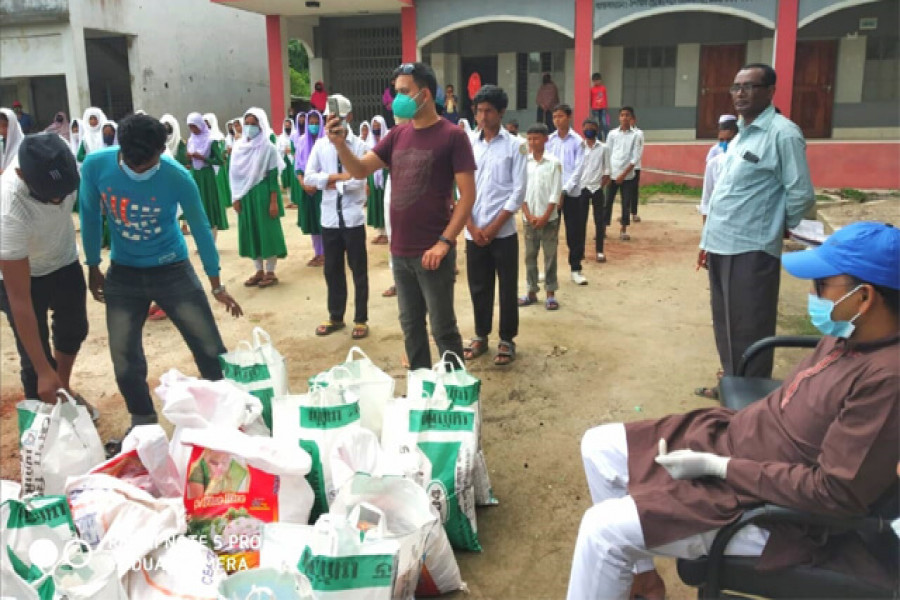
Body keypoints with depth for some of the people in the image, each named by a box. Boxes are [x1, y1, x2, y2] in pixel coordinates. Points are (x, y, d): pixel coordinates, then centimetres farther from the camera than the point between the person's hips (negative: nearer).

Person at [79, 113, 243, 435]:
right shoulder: (95, 166, -16)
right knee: (124, 359, 6)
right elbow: (90, 218, 1)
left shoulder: (178, 177, -20)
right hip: (123, 273, 2)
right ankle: (142, 422, 28)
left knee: (210, 349, 1)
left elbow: (200, 228, -7)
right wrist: (93, 267, 10)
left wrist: (217, 285, -1)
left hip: (172, 269, -1)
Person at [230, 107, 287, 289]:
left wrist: (274, 201, -13)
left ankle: (270, 272, 9)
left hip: (263, 194, -5)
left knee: (267, 231, 0)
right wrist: (235, 197, 6)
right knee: (250, 232, 7)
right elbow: (234, 174, 11)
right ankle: (259, 271, 17)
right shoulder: (239, 148, 7)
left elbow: (273, 176, -8)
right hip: (245, 196, 5)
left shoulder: (268, 148, -6)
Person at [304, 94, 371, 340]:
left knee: (358, 270, 7)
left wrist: (332, 184, -6)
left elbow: (358, 182, -14)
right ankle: (335, 316, 29)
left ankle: (361, 319, 18)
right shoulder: (320, 146, 6)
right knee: (332, 270, 14)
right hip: (329, 218, 4)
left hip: (353, 217, -4)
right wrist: (337, 176, -12)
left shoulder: (360, 146, -5)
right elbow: (308, 178, -2)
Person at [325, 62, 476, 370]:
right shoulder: (398, 134, 10)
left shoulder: (452, 136, -8)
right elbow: (360, 171, 7)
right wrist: (340, 145, -12)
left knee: (442, 328, 2)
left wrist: (445, 242, -18)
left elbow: (468, 195, -11)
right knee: (410, 325, 15)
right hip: (399, 251, 6)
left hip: (432, 252, -6)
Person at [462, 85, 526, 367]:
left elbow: (519, 192, -6)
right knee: (478, 286, 11)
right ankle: (481, 335, 26)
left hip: (503, 231, -3)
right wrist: (472, 227, -5)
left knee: (507, 287, 5)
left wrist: (493, 227, -10)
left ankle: (507, 339, 18)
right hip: (474, 232, 3)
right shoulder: (469, 145, 6)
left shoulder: (515, 145, -2)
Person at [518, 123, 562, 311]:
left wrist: (545, 217, -12)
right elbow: (521, 191, 2)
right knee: (530, 255, 8)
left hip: (548, 218, -3)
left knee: (550, 255, 2)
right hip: (529, 218, 3)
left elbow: (556, 193, -7)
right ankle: (532, 291, 17)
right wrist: (529, 215, -7)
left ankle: (551, 293, 9)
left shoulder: (554, 162, -5)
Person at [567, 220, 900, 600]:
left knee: (603, 528, -18)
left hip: (764, 505, -9)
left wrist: (718, 466, -22)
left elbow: (836, 492, -27)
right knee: (598, 446, 8)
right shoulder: (849, 336, 1)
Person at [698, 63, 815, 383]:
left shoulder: (783, 133, -10)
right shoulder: (741, 134, 15)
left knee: (748, 333, 1)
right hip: (721, 247, 8)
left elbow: (802, 195, -10)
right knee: (725, 328, 16)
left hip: (751, 250, -8)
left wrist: (780, 227, 5)